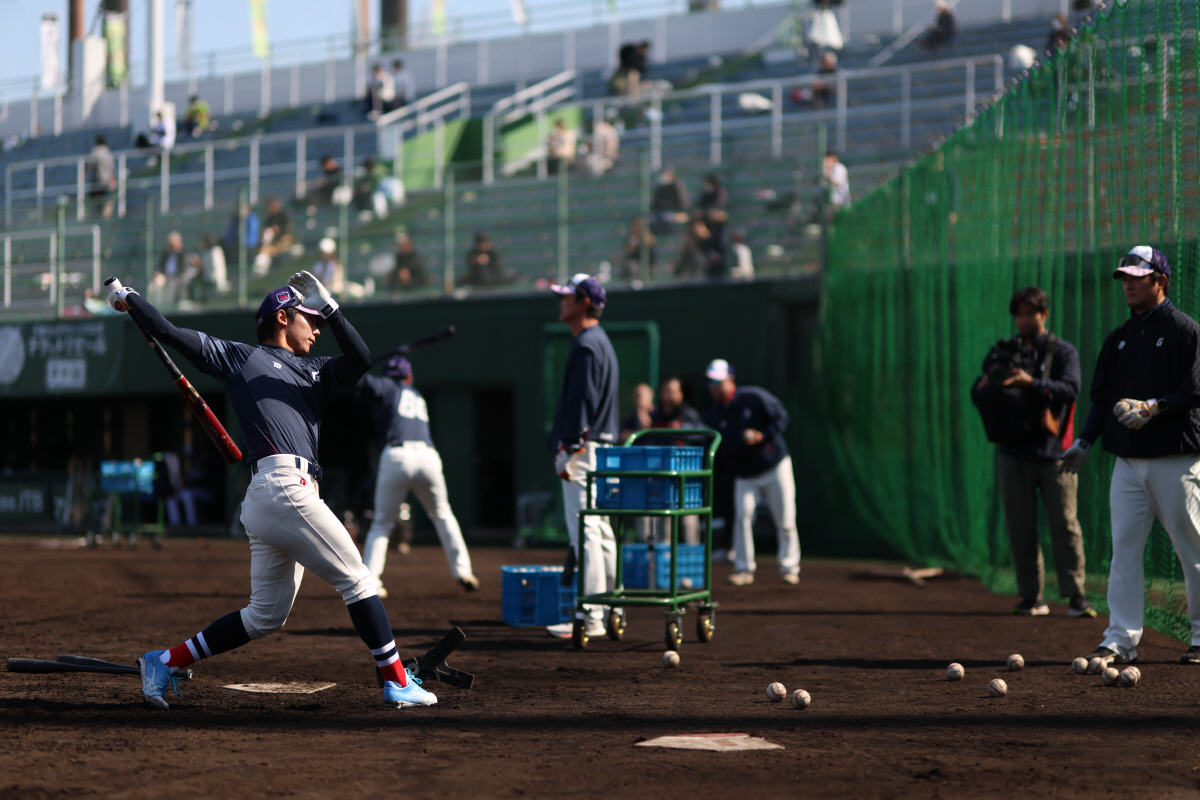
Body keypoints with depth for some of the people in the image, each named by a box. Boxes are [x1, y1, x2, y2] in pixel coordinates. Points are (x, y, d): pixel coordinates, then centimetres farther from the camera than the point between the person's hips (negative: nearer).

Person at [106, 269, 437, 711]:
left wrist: (330, 307, 4)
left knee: (266, 615, 8)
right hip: (285, 486, -8)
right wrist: (129, 298, 15)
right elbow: (169, 333, 11)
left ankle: (165, 661, 13)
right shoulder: (238, 357, 11)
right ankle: (397, 683, -3)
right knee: (357, 580, -6)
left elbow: (361, 359, 9)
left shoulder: (315, 372, 26)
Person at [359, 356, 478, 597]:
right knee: (442, 515, 22)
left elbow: (361, 380, -2)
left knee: (381, 523, 7)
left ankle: (370, 582, -5)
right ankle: (462, 571, 15)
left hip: (396, 457, -3)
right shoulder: (418, 398, 30)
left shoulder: (386, 388, 14)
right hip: (427, 457, 3)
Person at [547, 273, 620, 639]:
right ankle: (610, 607, 18)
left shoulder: (587, 345, -13)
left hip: (584, 450, -11)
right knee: (601, 533, 13)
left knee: (585, 533, -11)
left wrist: (569, 449, -21)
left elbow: (583, 403, -20)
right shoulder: (600, 342, 20)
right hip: (602, 449, 11)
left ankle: (590, 618, -12)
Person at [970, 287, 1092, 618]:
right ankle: (1031, 597, 9)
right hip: (1013, 451, 3)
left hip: (1054, 452, -3)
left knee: (1064, 524, -6)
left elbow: (1070, 389, -10)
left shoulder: (1063, 351, 7)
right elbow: (977, 395, 10)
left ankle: (1076, 595, -3)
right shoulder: (1002, 352, 15)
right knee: (1020, 528, 3)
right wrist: (984, 385, -15)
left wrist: (1032, 383, -25)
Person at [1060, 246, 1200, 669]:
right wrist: (1084, 442, 5)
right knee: (1123, 549, 1)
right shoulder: (1118, 339, 16)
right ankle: (1120, 640, 2)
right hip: (1128, 460, 6)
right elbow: (1101, 396, 16)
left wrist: (1153, 407, -24)